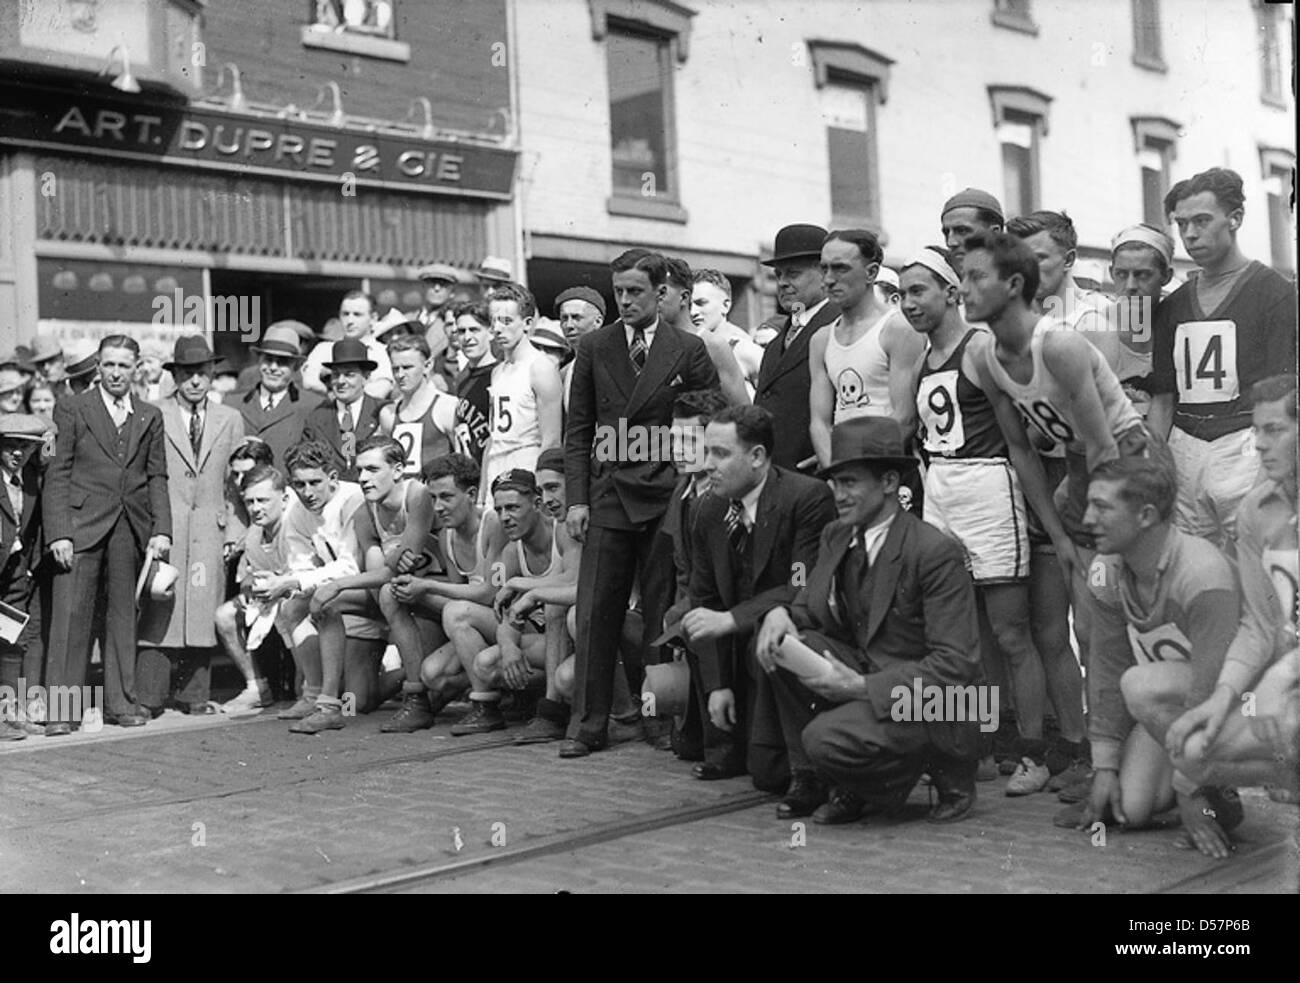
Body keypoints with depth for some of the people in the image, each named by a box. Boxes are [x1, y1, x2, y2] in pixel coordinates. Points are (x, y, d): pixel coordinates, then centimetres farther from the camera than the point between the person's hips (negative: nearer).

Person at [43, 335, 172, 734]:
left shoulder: (150, 417, 13)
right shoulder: (72, 409, 3)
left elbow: (157, 477, 12)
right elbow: (56, 475, -2)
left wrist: (162, 530, 1)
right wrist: (59, 532, -11)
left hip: (131, 529, 3)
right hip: (82, 526, -3)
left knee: (123, 614, 8)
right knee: (70, 613, -6)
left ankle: (120, 701, 16)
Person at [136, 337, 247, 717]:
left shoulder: (230, 420, 13)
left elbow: (237, 482, 14)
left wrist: (234, 531, 5)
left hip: (210, 531, 2)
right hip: (163, 528, -2)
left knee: (203, 611, 2)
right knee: (158, 610, -7)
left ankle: (194, 694, 9)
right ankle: (149, 696, -2)